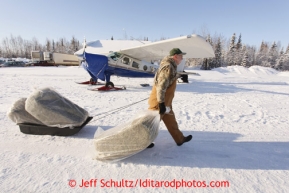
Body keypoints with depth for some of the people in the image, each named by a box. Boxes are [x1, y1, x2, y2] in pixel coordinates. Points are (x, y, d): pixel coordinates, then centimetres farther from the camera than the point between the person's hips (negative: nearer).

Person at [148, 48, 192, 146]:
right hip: (159, 102, -10)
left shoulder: (171, 66, 12)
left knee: (171, 121, 21)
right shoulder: (168, 67, -21)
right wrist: (161, 103, -26)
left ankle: (180, 139, 37)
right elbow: (161, 86, -27)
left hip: (165, 102, 10)